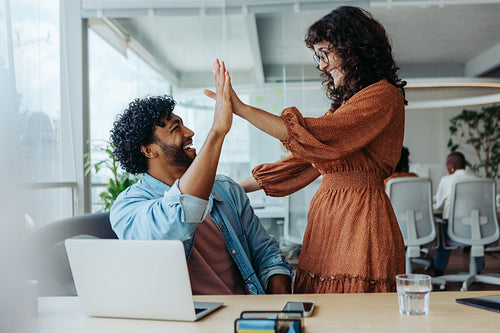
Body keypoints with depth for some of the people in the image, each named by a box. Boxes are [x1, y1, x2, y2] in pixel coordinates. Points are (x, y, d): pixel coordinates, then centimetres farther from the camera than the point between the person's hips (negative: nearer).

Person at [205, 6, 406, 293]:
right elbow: (305, 158, 21)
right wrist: (236, 188, 18)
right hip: (328, 216, 8)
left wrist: (240, 108, -15)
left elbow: (312, 136, -18)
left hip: (361, 219, -8)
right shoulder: (346, 101, 23)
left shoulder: (384, 96, -7)